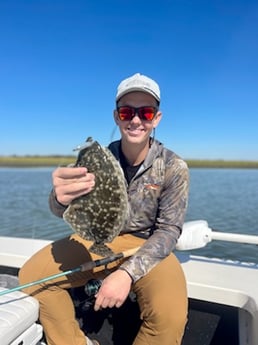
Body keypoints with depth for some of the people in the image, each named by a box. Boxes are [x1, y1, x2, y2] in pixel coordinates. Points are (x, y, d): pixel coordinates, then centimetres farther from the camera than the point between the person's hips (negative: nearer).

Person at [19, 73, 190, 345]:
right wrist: (61, 198, -45)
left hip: (149, 246, -2)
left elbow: (169, 230, -12)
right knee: (32, 274, -11)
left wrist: (128, 271, -27)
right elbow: (65, 209, -18)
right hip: (100, 238, 3)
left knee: (169, 316, -30)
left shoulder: (174, 167, -13)